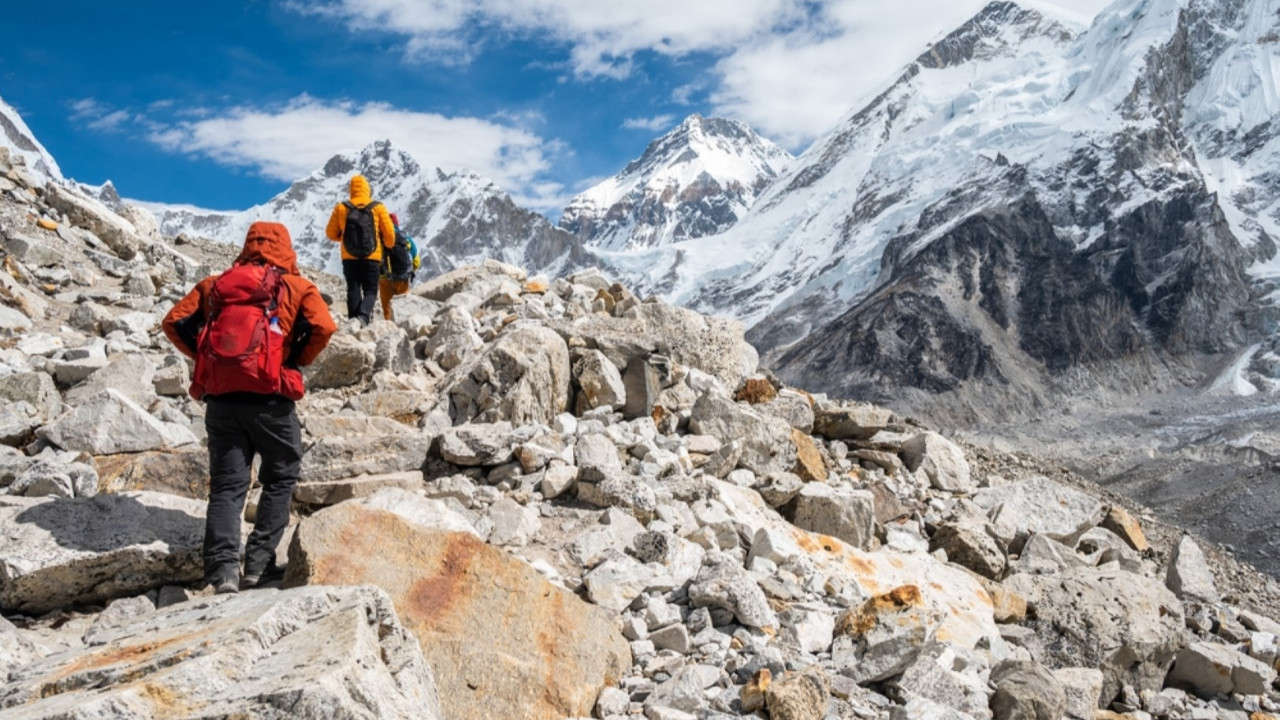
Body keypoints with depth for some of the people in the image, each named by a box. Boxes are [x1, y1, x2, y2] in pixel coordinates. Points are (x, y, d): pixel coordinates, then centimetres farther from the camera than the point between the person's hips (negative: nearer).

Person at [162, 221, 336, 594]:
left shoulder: (214, 285, 15)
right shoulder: (296, 287, 6)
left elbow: (174, 322, 9)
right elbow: (322, 327, -9)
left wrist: (204, 356, 16)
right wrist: (297, 362, 4)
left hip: (220, 397, 3)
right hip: (268, 396, -3)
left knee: (226, 485, 8)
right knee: (280, 477, 14)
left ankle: (222, 568, -3)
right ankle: (259, 561, 9)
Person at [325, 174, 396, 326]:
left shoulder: (341, 208, 1)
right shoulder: (378, 207, -4)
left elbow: (331, 233, 7)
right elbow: (389, 233, 0)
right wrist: (389, 246, 20)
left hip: (349, 257, 2)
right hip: (371, 257, -1)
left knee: (353, 290, 10)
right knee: (370, 290, 4)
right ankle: (364, 316, -20)